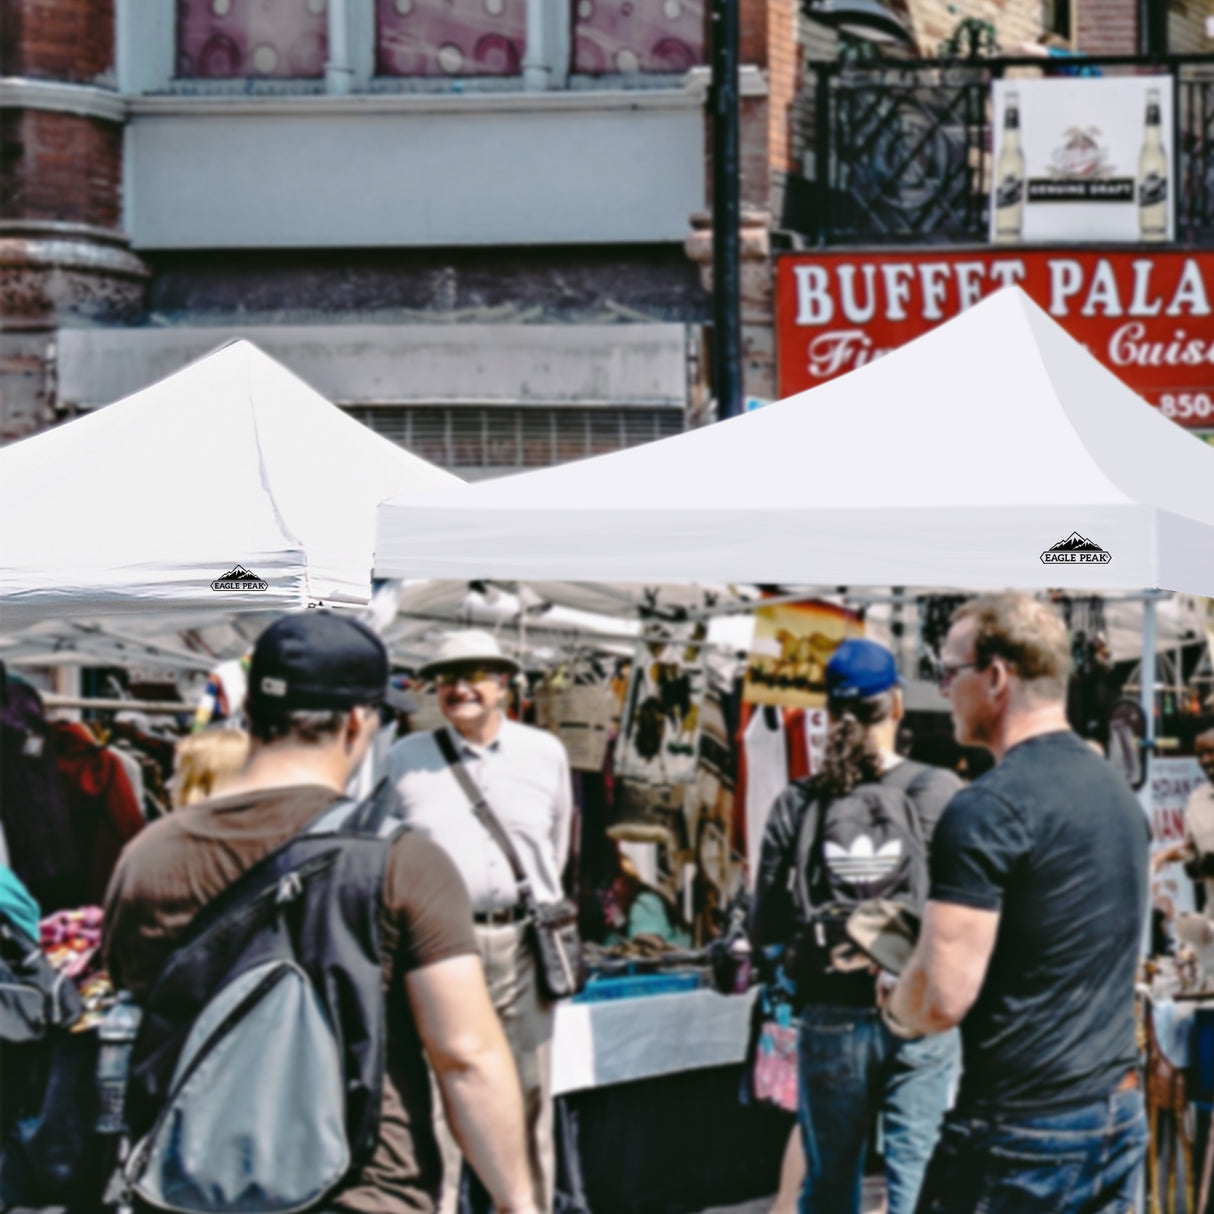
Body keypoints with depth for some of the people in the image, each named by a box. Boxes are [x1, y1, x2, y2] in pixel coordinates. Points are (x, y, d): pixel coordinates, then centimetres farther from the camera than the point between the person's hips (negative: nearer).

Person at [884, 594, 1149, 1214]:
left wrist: (895, 1007, 2)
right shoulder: (1118, 794, 11)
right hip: (1121, 1116, 8)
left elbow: (942, 998, -20)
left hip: (1023, 1136, -8)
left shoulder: (987, 809, -16)